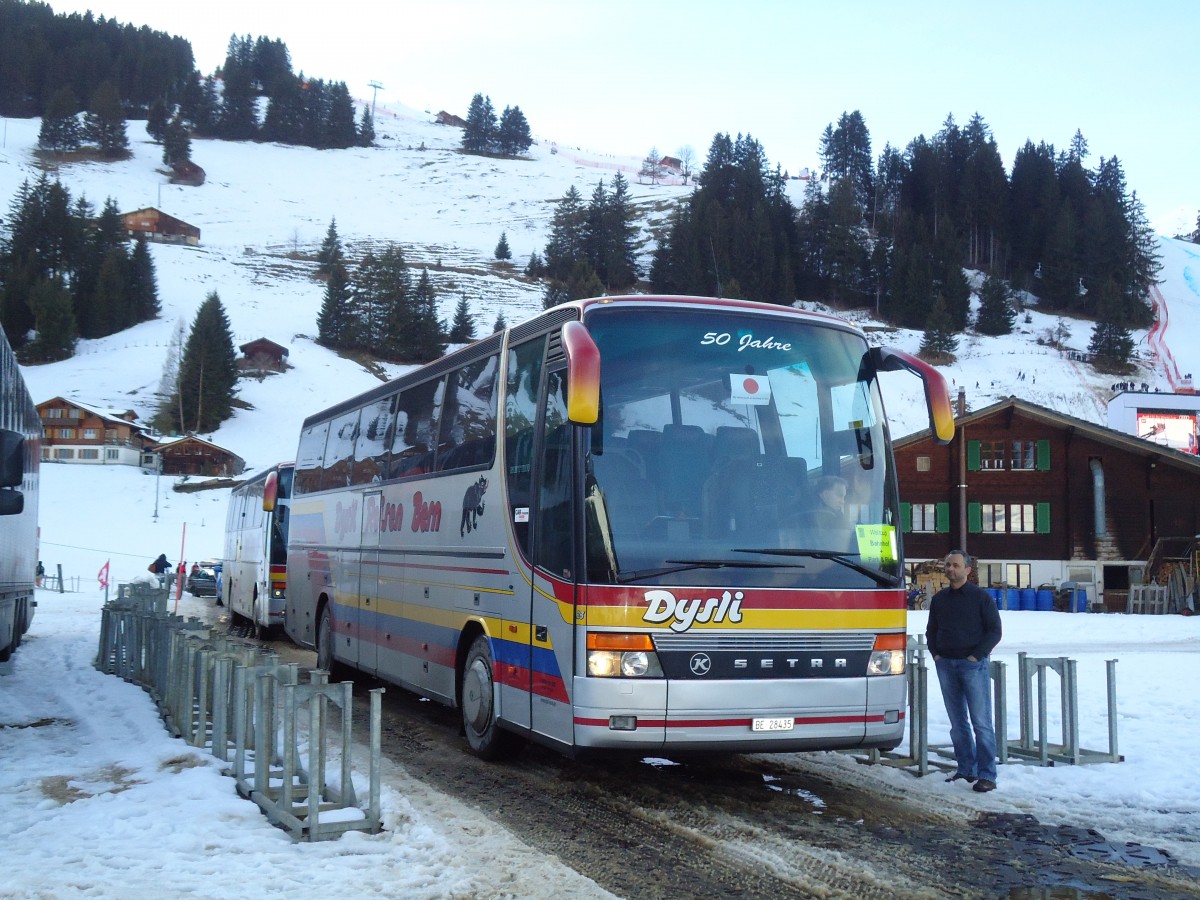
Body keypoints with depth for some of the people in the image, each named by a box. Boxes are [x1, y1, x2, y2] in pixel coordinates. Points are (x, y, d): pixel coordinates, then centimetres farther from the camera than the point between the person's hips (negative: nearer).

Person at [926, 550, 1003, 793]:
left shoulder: (980, 597, -2)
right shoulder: (939, 599, 13)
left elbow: (995, 630, -4)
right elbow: (931, 630, 21)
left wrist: (976, 656, -11)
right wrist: (935, 654, 6)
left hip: (973, 664, -5)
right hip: (946, 664, 5)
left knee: (981, 722, -7)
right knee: (958, 722, 8)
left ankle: (986, 775, -7)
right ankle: (966, 769, 15)